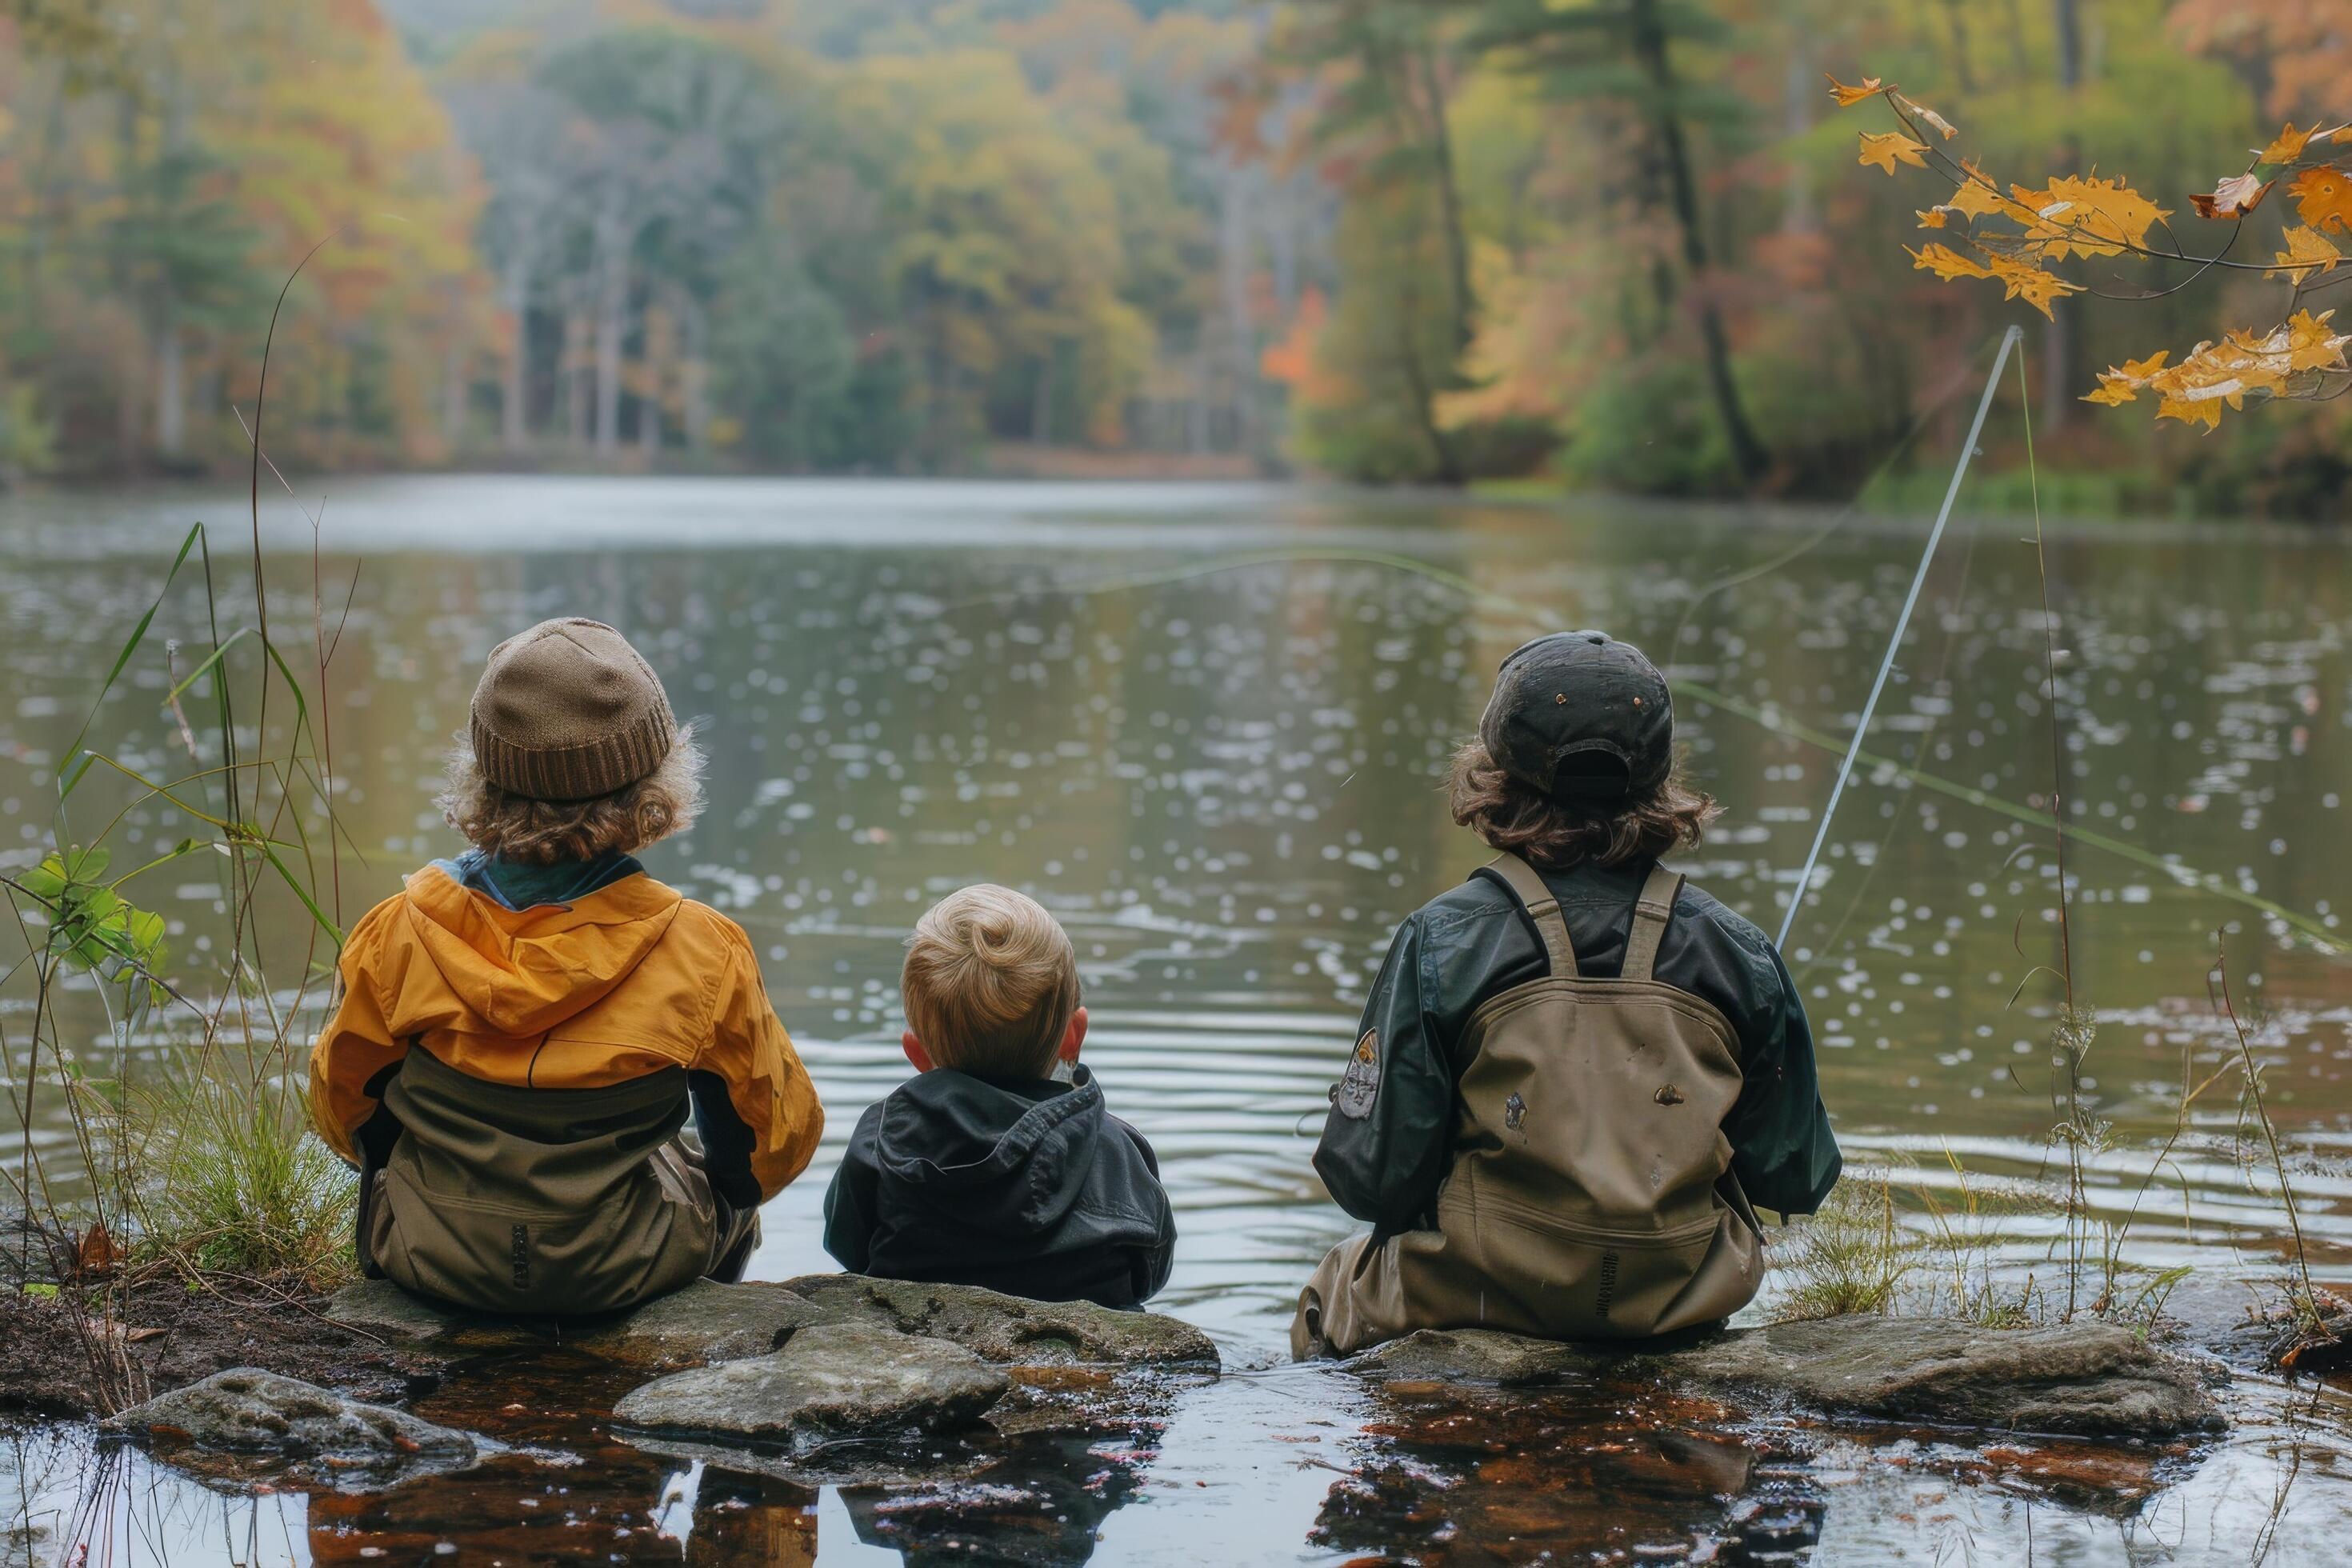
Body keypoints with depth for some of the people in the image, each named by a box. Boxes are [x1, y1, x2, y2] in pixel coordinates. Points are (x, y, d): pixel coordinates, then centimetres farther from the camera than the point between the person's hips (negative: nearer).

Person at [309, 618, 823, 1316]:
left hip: (428, 1258, 1)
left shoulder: (404, 932, -15)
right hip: (622, 1270, -1)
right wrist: (729, 1195, 22)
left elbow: (343, 1103, 2)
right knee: (730, 1200, 34)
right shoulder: (702, 952, -18)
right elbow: (777, 1138, -3)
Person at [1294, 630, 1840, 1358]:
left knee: (1335, 1293, 28)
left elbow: (1369, 1176, -13)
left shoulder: (1440, 942, -14)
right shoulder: (1737, 952, -7)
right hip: (1685, 1303, 3)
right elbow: (1796, 1178, 1)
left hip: (1483, 1297, -3)